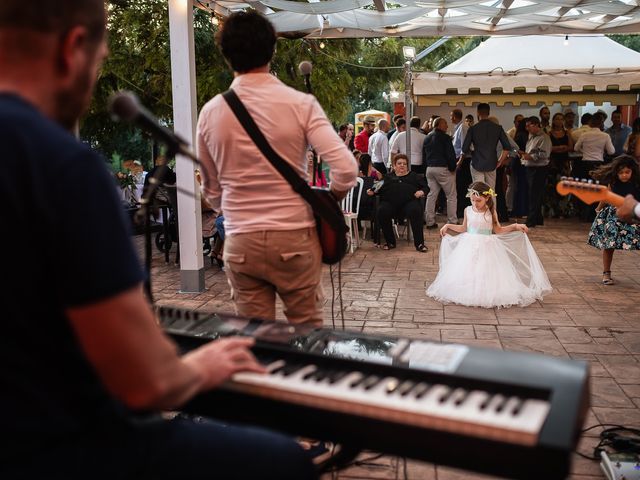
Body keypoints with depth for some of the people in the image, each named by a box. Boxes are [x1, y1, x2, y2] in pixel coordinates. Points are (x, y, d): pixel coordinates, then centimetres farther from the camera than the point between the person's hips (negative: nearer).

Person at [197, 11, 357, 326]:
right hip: (294, 238, -2)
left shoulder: (210, 113, 2)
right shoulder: (300, 104, -7)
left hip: (240, 243, 2)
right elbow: (346, 169, -13)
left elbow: (211, 191, 11)